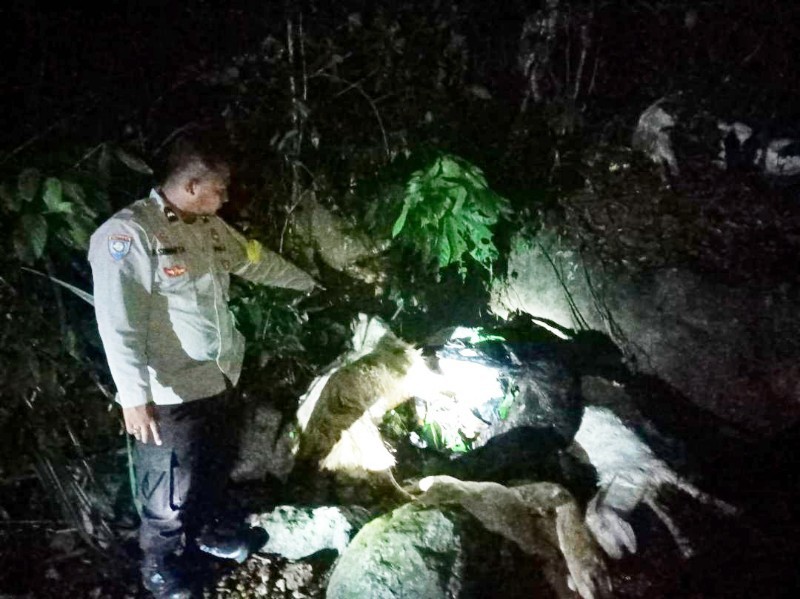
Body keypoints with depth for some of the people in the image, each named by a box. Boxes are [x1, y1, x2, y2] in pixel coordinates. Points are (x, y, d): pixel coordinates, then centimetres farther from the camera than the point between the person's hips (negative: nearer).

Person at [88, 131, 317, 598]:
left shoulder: (210, 227, 6)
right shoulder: (128, 233, -20)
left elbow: (255, 259, 23)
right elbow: (119, 323, -24)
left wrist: (306, 283, 34)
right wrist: (134, 397, -27)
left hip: (216, 378, 8)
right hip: (169, 393, -8)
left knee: (214, 466, 25)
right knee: (171, 485, 8)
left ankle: (202, 531, 49)